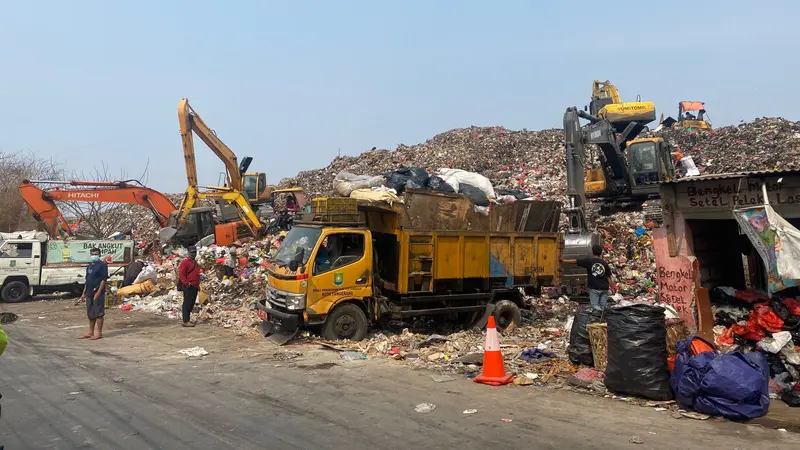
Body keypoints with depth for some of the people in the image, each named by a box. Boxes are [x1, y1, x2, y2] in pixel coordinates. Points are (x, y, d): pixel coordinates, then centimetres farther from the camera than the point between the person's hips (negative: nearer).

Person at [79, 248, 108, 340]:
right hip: (89, 293, 8)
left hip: (98, 293, -8)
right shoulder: (89, 266, 16)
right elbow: (87, 280, 22)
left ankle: (99, 333, 2)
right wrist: (84, 293, 17)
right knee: (90, 314, 14)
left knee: (98, 313, -4)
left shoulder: (102, 265, -9)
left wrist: (98, 293, -20)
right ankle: (90, 332, 23)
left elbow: (104, 280, -14)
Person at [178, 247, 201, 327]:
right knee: (187, 304, -9)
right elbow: (181, 274, -14)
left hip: (195, 287, 9)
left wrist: (198, 285, 22)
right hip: (188, 287, -9)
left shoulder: (195, 262, 21)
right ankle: (185, 321, -10)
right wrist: (186, 283, -21)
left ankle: (187, 319, 18)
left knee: (191, 304, 11)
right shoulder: (185, 261, -7)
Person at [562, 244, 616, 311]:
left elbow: (575, 261, -1)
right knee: (604, 307, 9)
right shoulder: (605, 263, 4)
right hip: (604, 288, 3)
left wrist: (563, 260, 9)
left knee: (595, 306, 0)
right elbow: (608, 277, 5)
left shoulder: (589, 261, -5)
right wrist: (612, 288, 13)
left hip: (594, 288, -3)